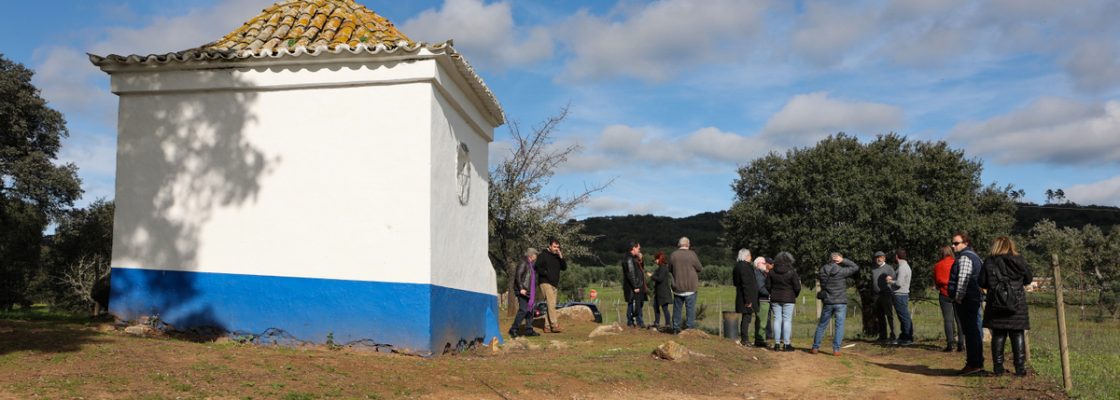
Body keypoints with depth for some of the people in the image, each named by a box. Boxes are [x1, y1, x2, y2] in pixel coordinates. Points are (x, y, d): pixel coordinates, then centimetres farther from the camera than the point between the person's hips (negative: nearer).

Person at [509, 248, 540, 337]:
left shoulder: (531, 265, 20)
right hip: (523, 291, -10)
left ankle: (529, 330, 14)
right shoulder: (523, 263, -9)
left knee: (529, 310, 9)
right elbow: (518, 276, -18)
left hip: (529, 292, 10)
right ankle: (513, 330, -11)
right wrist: (521, 288, -24)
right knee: (523, 310, -15)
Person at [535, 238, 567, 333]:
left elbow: (564, 267, 9)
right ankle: (554, 325, -21)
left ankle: (547, 326, 10)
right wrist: (546, 273, -17)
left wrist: (561, 257, -3)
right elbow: (537, 268, -8)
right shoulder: (543, 255, -3)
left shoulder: (557, 257, 16)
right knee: (551, 304, -16)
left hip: (555, 284, 7)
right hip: (546, 283, -7)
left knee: (549, 305, 7)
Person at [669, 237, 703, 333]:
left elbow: (670, 268, 9)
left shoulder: (673, 255, -2)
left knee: (677, 308, 12)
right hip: (691, 287, -3)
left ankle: (676, 328, 16)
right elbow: (699, 268, -5)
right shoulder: (692, 254, -12)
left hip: (677, 287, 3)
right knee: (691, 308, 2)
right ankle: (690, 327, 0)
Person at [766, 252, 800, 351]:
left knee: (777, 320, 7)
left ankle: (777, 343, 7)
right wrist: (795, 295, 11)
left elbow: (768, 286, 5)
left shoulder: (772, 272, 1)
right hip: (788, 299, -3)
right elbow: (797, 287, -8)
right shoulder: (792, 272, -9)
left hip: (775, 299, 3)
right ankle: (786, 344, 2)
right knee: (787, 320, 1)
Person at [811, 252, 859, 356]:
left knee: (821, 325, 13)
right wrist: (844, 261, 0)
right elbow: (856, 267, -1)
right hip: (840, 302, -4)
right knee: (839, 326, 2)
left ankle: (815, 347, 15)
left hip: (827, 302, 4)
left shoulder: (823, 270, 0)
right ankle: (836, 349, -3)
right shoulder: (841, 271, -11)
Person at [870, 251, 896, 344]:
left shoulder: (889, 268, 1)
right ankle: (883, 337, 10)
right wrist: (872, 295, 14)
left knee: (890, 316, -8)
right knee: (880, 317, 6)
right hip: (876, 296, 5)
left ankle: (893, 336, -7)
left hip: (886, 295, -5)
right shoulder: (873, 270, 16)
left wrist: (893, 296, -9)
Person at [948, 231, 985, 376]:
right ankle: (977, 363, 19)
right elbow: (980, 279, 25)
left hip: (965, 300, -11)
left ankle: (974, 364, -8)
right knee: (974, 331, 13)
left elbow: (963, 279, -21)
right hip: (974, 299, 11)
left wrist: (958, 298, -17)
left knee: (970, 332, -9)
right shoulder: (974, 256, 21)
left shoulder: (965, 257, -13)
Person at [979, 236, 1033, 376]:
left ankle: (998, 367, 6)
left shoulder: (989, 261, -4)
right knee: (1017, 336, 6)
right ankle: (1020, 367, 5)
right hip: (1017, 304, 0)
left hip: (996, 304, 0)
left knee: (998, 335, 7)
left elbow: (982, 283, -3)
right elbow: (1029, 279, 8)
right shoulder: (1019, 261, -3)